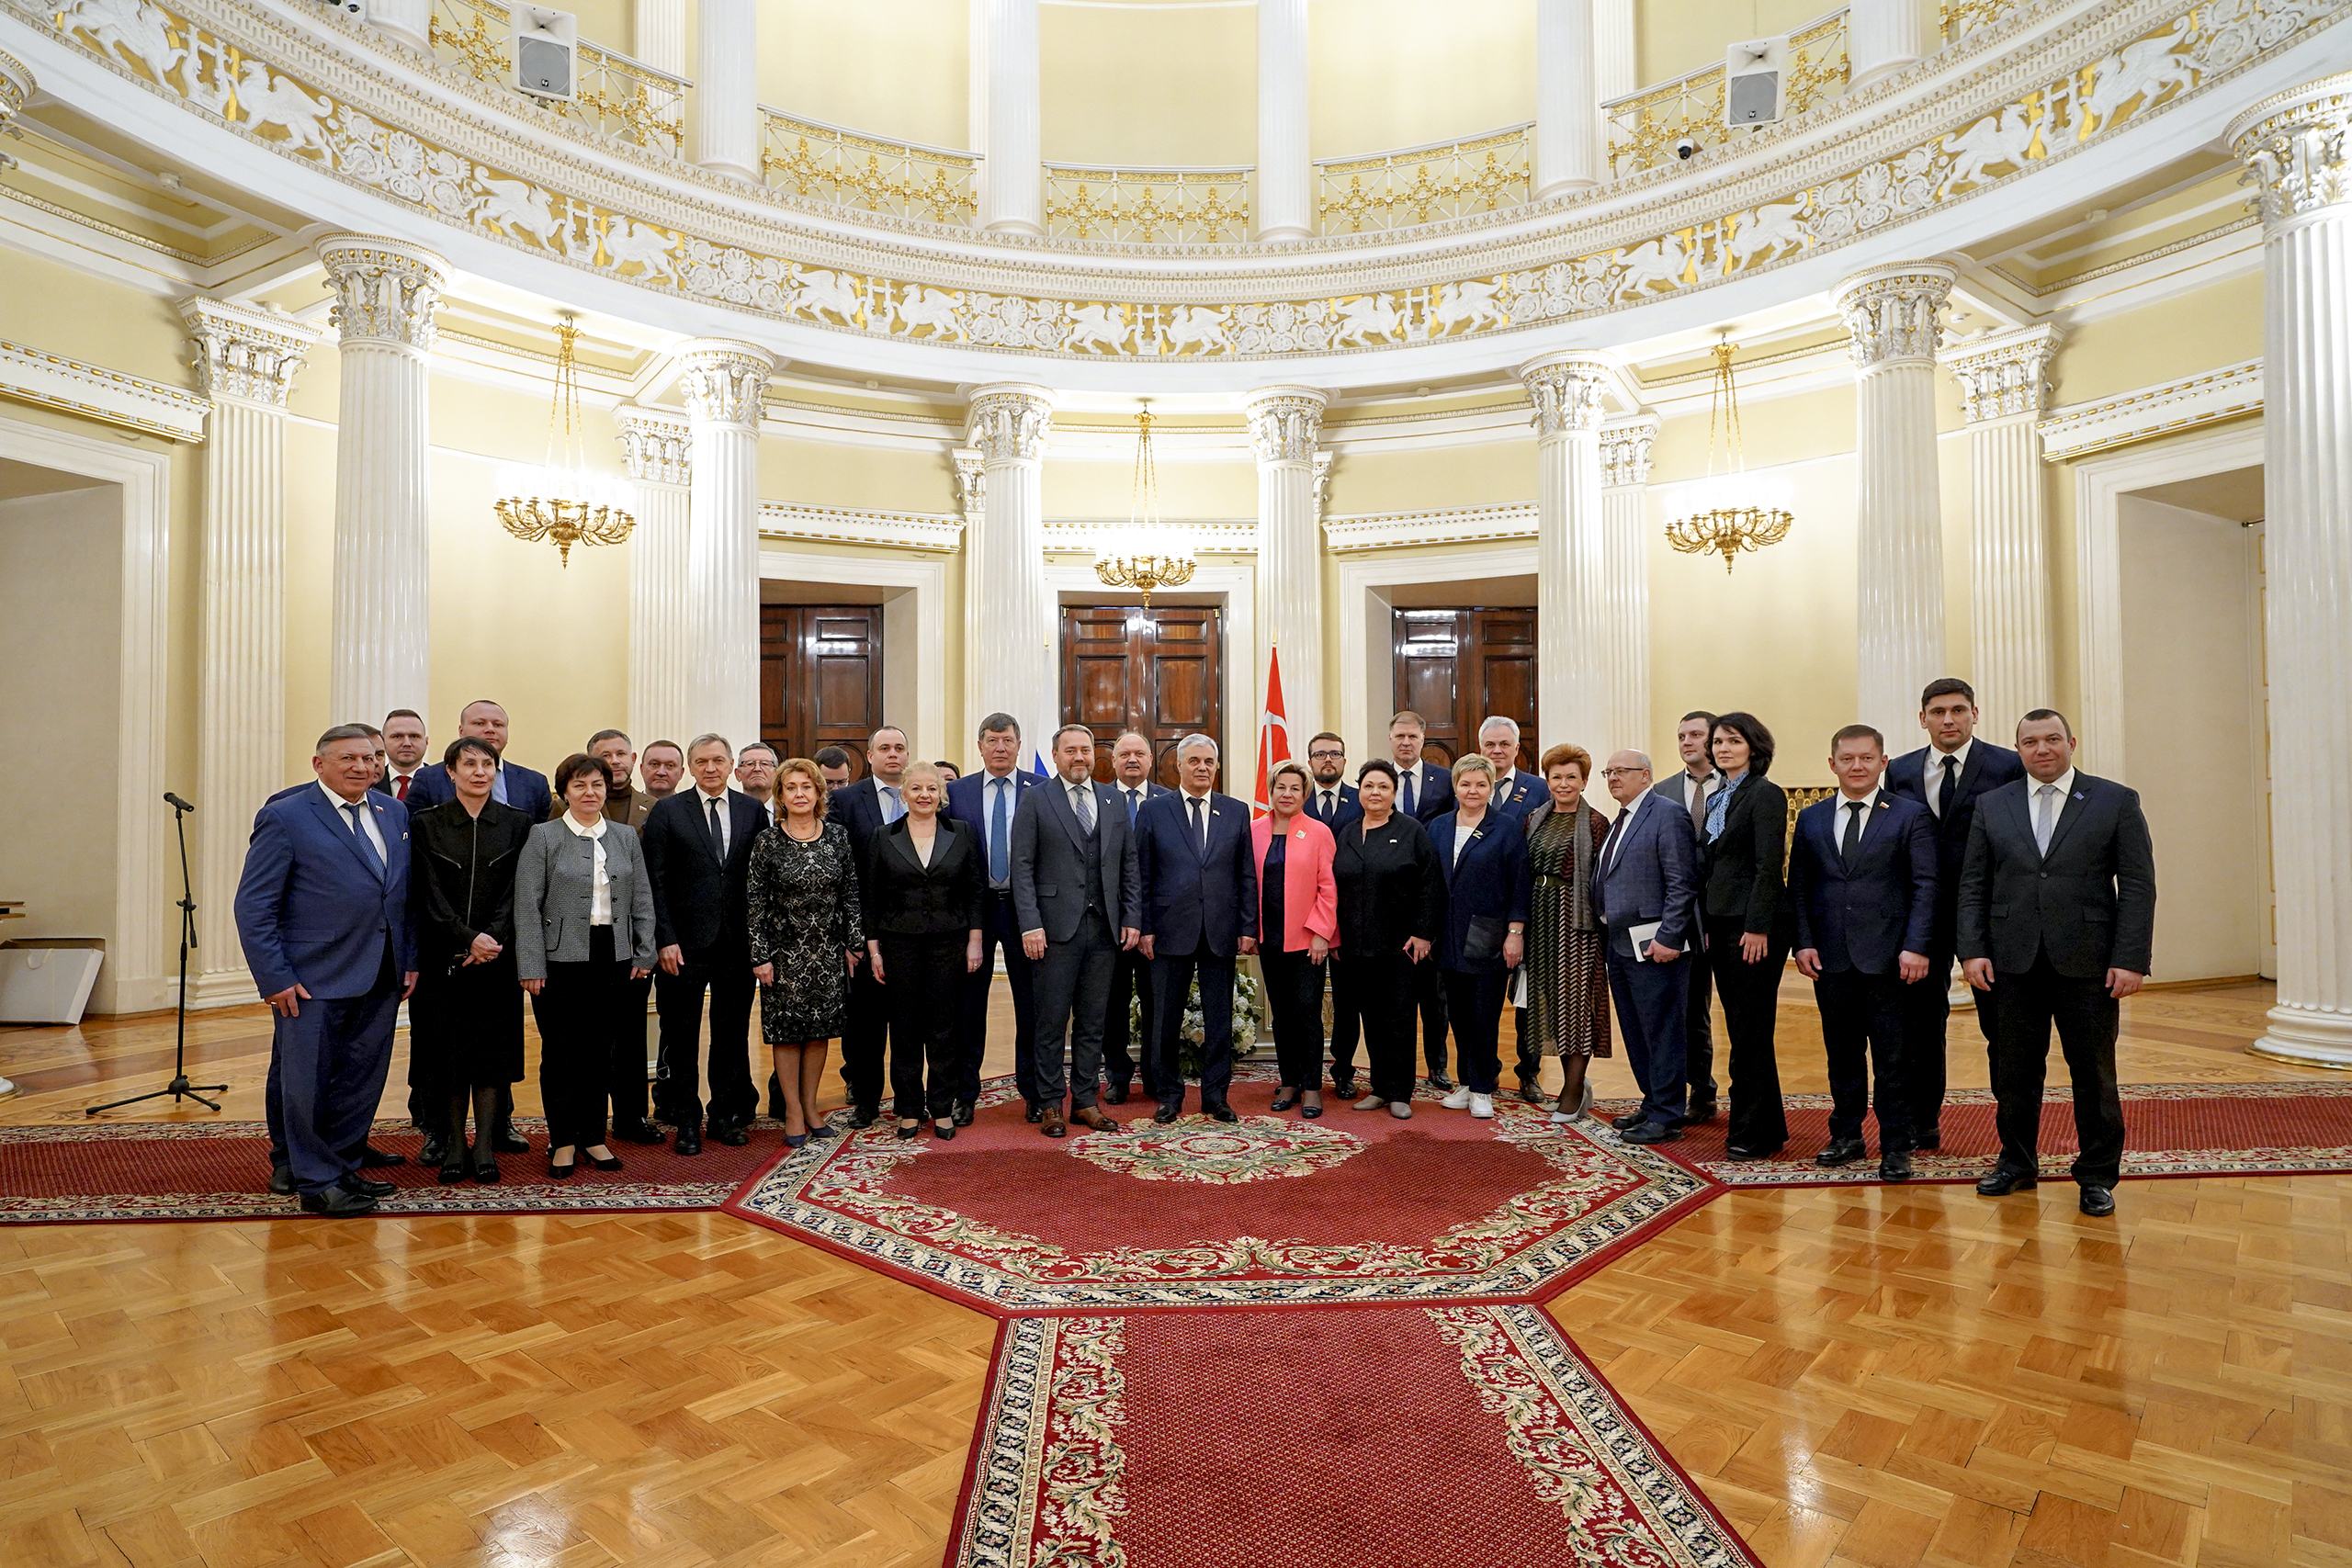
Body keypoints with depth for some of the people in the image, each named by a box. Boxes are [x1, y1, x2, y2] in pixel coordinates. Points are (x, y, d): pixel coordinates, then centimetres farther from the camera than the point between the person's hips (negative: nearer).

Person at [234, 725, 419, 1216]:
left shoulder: (395, 813, 10)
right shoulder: (285, 817, -6)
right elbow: (253, 906, -8)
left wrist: (409, 959, 8)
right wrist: (275, 978, -13)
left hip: (380, 979, 5)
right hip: (313, 980, -5)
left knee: (361, 1082, 12)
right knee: (306, 1082, 4)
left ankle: (341, 1167, 26)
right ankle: (316, 1181, 17)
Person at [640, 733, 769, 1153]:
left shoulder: (753, 811, 6)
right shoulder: (667, 812, 1)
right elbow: (655, 881, -3)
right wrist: (665, 939, -10)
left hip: (738, 941, 2)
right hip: (684, 943, -1)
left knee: (733, 1032, 10)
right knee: (681, 1035, 6)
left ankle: (728, 1115, 23)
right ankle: (686, 1121, 19)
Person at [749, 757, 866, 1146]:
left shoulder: (837, 835, 1)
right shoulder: (768, 842, -6)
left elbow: (851, 892, 5)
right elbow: (755, 902, -5)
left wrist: (854, 943, 2)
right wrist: (760, 956, -8)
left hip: (829, 949, 3)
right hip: (785, 950, -2)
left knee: (820, 1029, 10)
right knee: (787, 1030, 5)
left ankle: (810, 1106, 24)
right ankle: (793, 1113, 17)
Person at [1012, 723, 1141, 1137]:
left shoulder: (1113, 800, 12)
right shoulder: (1036, 800, 0)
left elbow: (1129, 864, 13)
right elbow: (1022, 867, -4)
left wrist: (1130, 918, 5)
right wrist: (1030, 925, -12)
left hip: (1103, 928, 4)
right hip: (1056, 928, -4)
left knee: (1092, 1021, 10)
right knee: (1052, 1021, 2)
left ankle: (1085, 1101, 20)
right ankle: (1051, 1104, 14)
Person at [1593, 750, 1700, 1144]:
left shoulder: (1668, 815, -10)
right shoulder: (1619, 822, 17)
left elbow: (1682, 884, -16)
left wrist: (1667, 938, -20)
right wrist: (1605, 921, 11)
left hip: (1653, 945, -9)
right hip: (1619, 945, 9)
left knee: (1662, 1032, -1)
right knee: (1634, 1032, 15)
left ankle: (1666, 1117, 7)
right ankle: (1652, 1102, 27)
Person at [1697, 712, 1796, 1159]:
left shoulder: (1765, 794, -9)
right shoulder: (1715, 798, 16)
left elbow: (1769, 867, -15)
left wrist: (1757, 928, -19)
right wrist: (1706, 926, 14)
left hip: (1754, 926, -8)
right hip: (1721, 926, 8)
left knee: (1750, 1032, -3)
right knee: (1740, 1032, 12)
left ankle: (1754, 1134, 6)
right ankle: (1766, 1127, 22)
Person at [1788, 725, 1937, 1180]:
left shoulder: (1911, 816, 2)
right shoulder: (1810, 819, 10)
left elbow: (1925, 885, -3)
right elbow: (1799, 887, 10)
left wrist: (1915, 947, -12)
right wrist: (1803, 942, -1)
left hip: (1887, 958, -3)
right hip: (1830, 958, 3)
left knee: (1892, 1058, 3)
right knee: (1842, 1053, 12)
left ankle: (1896, 1147, 14)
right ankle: (1846, 1136, 24)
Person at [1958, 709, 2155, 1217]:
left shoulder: (2116, 802, 2)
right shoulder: (1992, 805, 8)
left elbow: (2138, 886, -2)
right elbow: (1973, 885, 7)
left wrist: (2130, 960, -9)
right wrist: (1973, 950, -3)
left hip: (2088, 964, -1)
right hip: (2013, 962, 2)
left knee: (2094, 1074, 8)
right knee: (2015, 1071, 10)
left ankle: (2098, 1175, 22)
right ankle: (2017, 1162, 24)